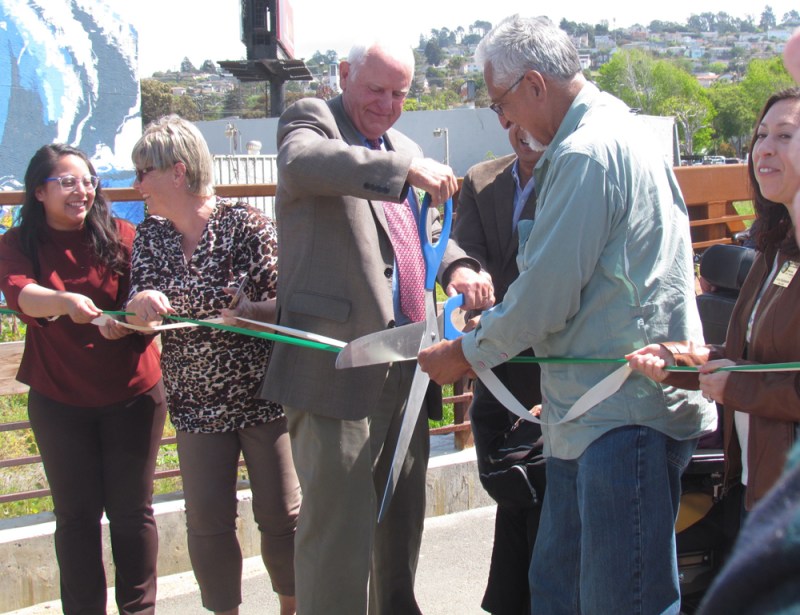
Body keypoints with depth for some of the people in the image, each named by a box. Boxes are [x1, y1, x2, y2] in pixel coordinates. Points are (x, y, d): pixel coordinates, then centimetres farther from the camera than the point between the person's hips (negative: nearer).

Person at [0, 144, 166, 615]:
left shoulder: (122, 236, -3)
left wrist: (125, 319, -31)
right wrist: (65, 302, -45)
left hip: (132, 395, 0)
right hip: (59, 400, 0)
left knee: (131, 510, 8)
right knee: (76, 513, 9)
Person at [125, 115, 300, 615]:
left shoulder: (247, 226, -9)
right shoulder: (150, 237, 6)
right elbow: (140, 320, 4)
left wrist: (252, 311, -30)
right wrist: (141, 303, -19)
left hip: (264, 395, -4)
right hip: (197, 404, 4)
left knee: (281, 514, 2)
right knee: (208, 521, 2)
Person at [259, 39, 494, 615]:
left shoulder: (404, 148, 22)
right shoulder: (312, 118, -1)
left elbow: (425, 232, 25)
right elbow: (302, 162, -24)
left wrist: (457, 266, 2)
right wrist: (407, 169, -32)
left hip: (405, 363, 8)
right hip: (339, 361, -8)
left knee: (402, 514, 18)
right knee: (339, 520, -7)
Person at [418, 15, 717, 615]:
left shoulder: (587, 151, -16)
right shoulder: (614, 128, 18)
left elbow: (546, 297, -16)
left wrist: (468, 353, -1)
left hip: (624, 415, -11)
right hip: (594, 409, 11)